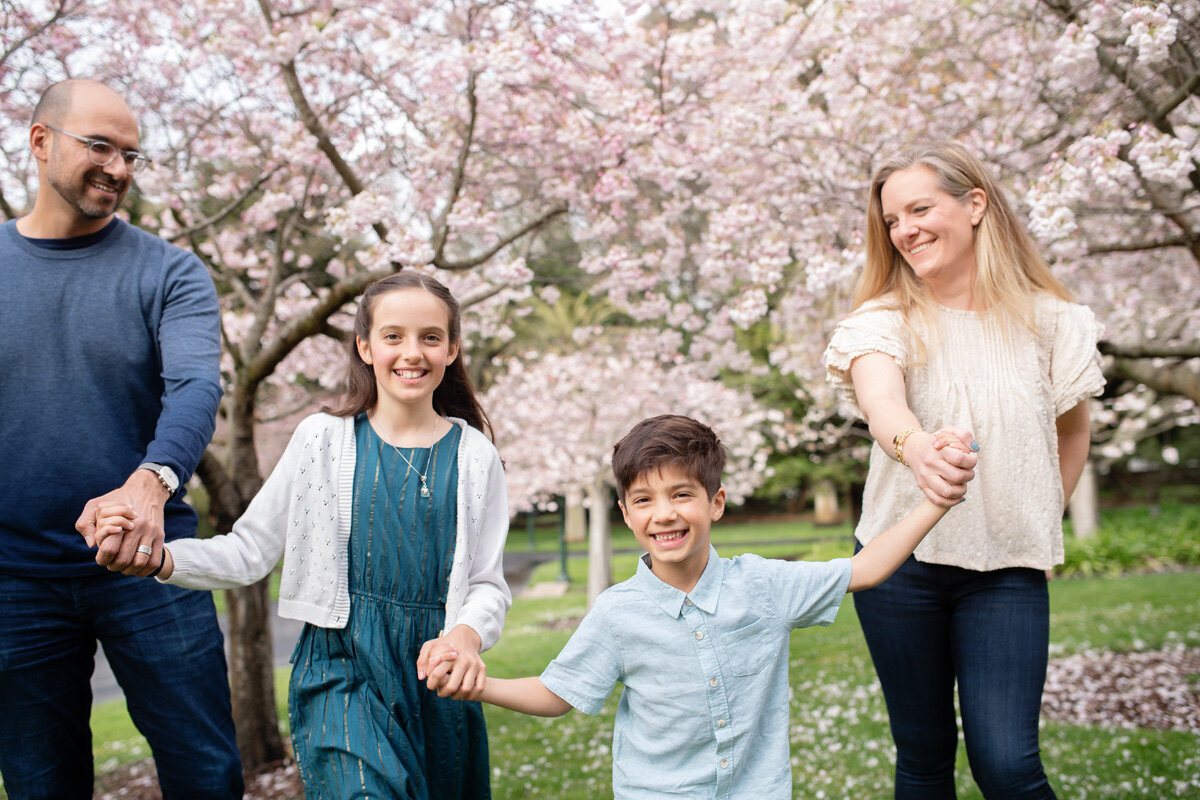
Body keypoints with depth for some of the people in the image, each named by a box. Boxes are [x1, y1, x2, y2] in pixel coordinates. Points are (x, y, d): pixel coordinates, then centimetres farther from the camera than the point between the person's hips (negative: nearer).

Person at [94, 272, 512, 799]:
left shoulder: (474, 457, 4)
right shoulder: (322, 439, 2)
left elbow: (488, 583, 4)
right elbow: (250, 550, 3)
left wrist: (468, 634, -18)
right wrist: (161, 558, -15)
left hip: (439, 674, 2)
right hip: (342, 670, -2)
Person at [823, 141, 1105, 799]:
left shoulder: (1048, 321, 0)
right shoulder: (884, 321, -5)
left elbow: (1073, 429, 17)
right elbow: (880, 398, -28)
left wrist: (1041, 524, 11)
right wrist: (916, 447, -50)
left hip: (1008, 572, 0)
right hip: (902, 565, 0)